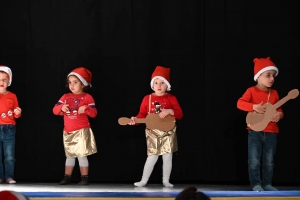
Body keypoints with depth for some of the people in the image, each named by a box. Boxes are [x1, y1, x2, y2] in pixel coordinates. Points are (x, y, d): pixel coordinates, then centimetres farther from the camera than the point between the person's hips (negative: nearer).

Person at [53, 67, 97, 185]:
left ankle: (84, 178, -1)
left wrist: (86, 109, -28)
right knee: (69, 155, 12)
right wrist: (61, 108, -20)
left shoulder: (87, 97, -3)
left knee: (81, 155, -7)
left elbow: (94, 113, -8)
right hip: (68, 132, 5)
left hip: (82, 131, -5)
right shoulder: (65, 97, 8)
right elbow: (55, 110, 1)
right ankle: (67, 177, 17)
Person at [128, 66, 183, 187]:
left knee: (167, 157, 3)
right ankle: (144, 181, 9)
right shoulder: (147, 98, 1)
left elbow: (180, 114, -5)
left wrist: (169, 111, -23)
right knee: (152, 157, -1)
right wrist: (135, 119, -18)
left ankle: (166, 181, 15)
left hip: (168, 132, 0)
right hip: (153, 132, 0)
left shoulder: (171, 98, -2)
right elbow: (142, 114, 2)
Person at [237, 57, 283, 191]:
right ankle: (256, 184, 2)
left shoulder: (274, 93, 9)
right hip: (255, 132, -4)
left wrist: (279, 114, -11)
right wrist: (254, 107, -28)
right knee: (254, 160, -5)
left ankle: (267, 184, 14)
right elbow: (240, 103, -16)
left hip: (271, 133, 4)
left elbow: (279, 109, 13)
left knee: (269, 161, 7)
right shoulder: (252, 91, -5)